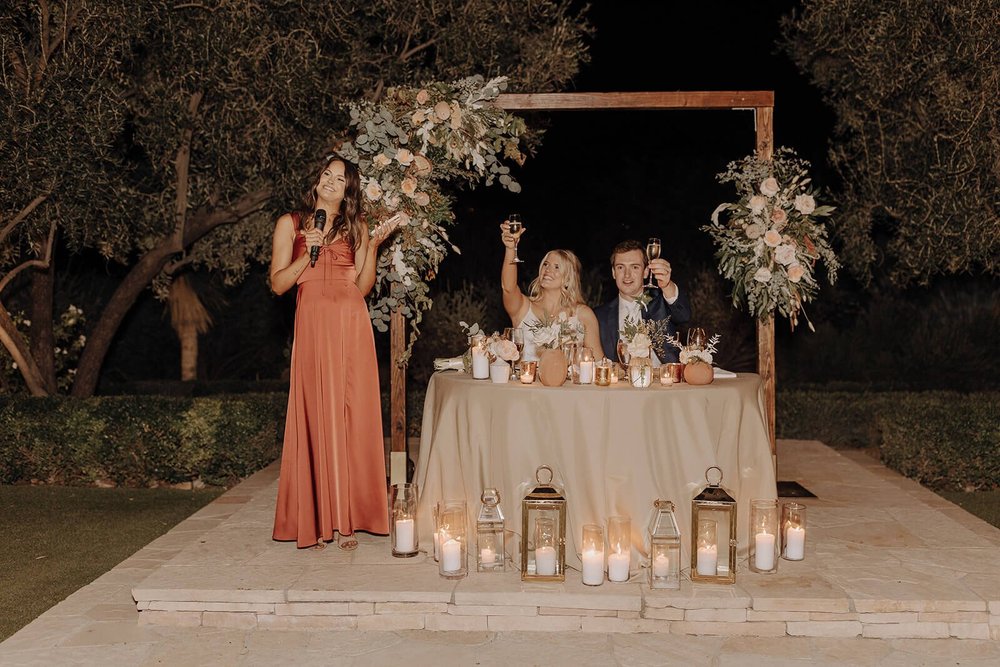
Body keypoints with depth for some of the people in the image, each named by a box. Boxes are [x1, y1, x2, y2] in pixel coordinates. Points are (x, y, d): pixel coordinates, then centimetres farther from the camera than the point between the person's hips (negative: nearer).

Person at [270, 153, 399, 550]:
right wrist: (308, 253, -7)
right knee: (317, 416, -6)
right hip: (313, 323, -2)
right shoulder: (291, 224, 12)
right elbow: (278, 283, 5)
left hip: (352, 325, 2)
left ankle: (345, 519, 3)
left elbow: (363, 287, 11)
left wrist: (373, 247, 0)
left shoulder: (356, 228, 17)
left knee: (352, 418, -2)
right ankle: (316, 520, 1)